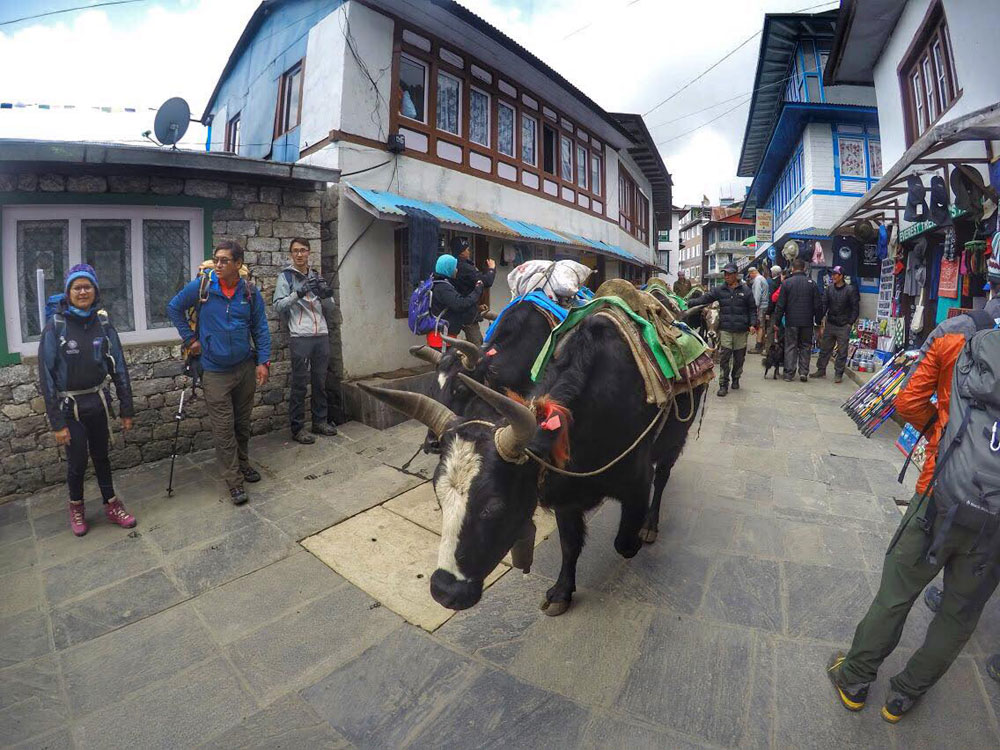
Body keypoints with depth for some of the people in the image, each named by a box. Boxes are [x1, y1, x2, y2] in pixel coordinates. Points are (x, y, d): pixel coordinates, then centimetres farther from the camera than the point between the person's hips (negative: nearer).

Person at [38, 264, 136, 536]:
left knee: (101, 455, 15)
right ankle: (76, 506, 31)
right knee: (77, 460, 4)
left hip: (98, 402, 2)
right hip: (70, 408, -2)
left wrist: (127, 409, 0)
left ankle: (111, 505, 29)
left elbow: (119, 367, 1)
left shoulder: (103, 323, -3)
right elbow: (46, 375, -10)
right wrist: (57, 422, -12)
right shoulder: (55, 327, -11)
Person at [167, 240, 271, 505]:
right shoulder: (201, 286, -7)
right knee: (224, 429, 0)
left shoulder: (250, 292, -2)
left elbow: (260, 328, 2)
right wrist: (190, 339, 0)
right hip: (215, 371, -2)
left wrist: (263, 361, -4)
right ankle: (234, 481, 9)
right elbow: (173, 308, 7)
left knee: (243, 422, 16)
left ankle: (242, 463, 36)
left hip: (245, 367, 2)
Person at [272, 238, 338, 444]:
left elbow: (330, 308, 14)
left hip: (322, 335, 5)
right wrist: (298, 293, -20)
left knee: (320, 381, 10)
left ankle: (320, 421, 22)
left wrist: (327, 296, -7)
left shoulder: (316, 276, 15)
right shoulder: (285, 276, 2)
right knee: (300, 384, -2)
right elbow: (278, 305, -7)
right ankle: (297, 428, 6)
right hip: (300, 337, -5)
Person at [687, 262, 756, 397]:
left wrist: (752, 324, -2)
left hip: (741, 330, 0)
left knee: (739, 357, 10)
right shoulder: (719, 290, 4)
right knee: (724, 357, -6)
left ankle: (736, 379, 32)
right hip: (725, 329, 0)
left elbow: (752, 309, 8)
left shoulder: (745, 290, 3)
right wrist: (688, 303, -19)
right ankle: (723, 385, 0)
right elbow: (704, 299, -5)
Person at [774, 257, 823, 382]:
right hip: (807, 322, 2)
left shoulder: (786, 283, -4)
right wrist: (818, 321, 13)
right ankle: (804, 372, 8)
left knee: (790, 347, 4)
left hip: (791, 321, -2)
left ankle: (789, 374, 5)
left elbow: (780, 305, -5)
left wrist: (777, 322, 1)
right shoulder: (812, 283, 3)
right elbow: (818, 305, 4)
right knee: (805, 347, 10)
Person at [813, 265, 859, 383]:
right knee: (824, 349, 9)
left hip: (843, 326, -4)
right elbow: (824, 305, 4)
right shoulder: (829, 288, 5)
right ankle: (821, 370, 19)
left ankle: (838, 374, 9)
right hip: (830, 324, 4)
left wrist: (850, 323, -9)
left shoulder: (850, 290, -6)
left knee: (842, 351, 2)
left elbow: (855, 308, -4)